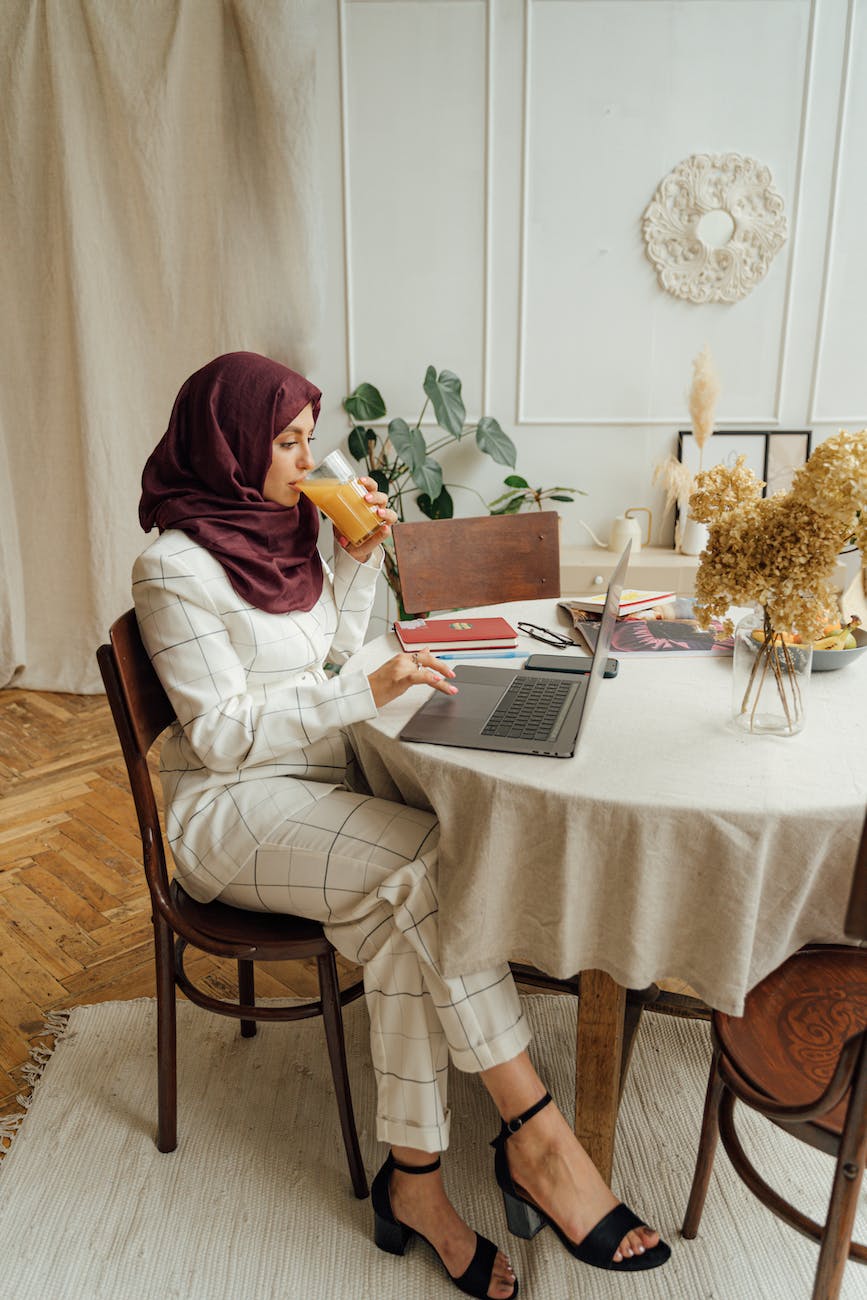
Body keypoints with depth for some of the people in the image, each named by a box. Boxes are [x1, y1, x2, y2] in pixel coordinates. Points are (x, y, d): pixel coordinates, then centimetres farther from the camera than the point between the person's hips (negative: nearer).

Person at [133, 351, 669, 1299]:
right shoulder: (176, 568, -14)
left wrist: (360, 554, 5)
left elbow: (335, 643, 20)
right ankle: (535, 1134, -16)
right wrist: (368, 694, -25)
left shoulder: (280, 528, 9)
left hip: (316, 774, 7)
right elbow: (225, 732, -18)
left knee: (405, 916, -20)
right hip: (228, 806, -7)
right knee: (428, 860, -27)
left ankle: (413, 1179, -9)